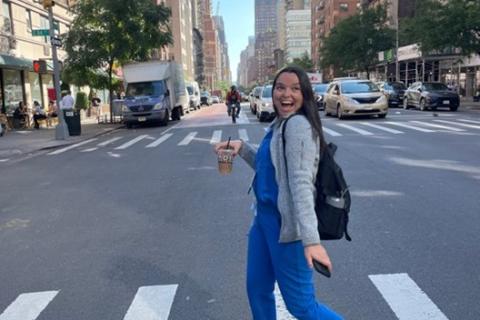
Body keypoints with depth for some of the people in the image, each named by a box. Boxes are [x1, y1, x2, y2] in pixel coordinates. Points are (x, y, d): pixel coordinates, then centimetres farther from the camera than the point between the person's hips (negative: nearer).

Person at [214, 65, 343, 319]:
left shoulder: (298, 125, -18)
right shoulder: (279, 124, 11)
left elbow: (301, 181, -28)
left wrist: (311, 239, -34)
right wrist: (242, 147, 6)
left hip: (287, 224, -9)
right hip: (265, 217, 10)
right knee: (257, 289, 20)